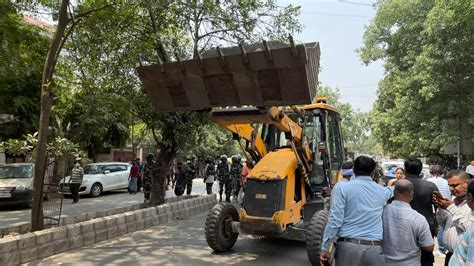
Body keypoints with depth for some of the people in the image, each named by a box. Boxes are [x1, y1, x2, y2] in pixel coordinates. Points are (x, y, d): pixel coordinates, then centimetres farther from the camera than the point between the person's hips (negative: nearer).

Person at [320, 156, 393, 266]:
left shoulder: (342, 187, -5)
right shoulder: (383, 191, 9)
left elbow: (335, 220, -11)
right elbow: (392, 192, 35)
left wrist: (325, 248, -5)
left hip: (348, 246, -3)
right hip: (374, 248, 3)